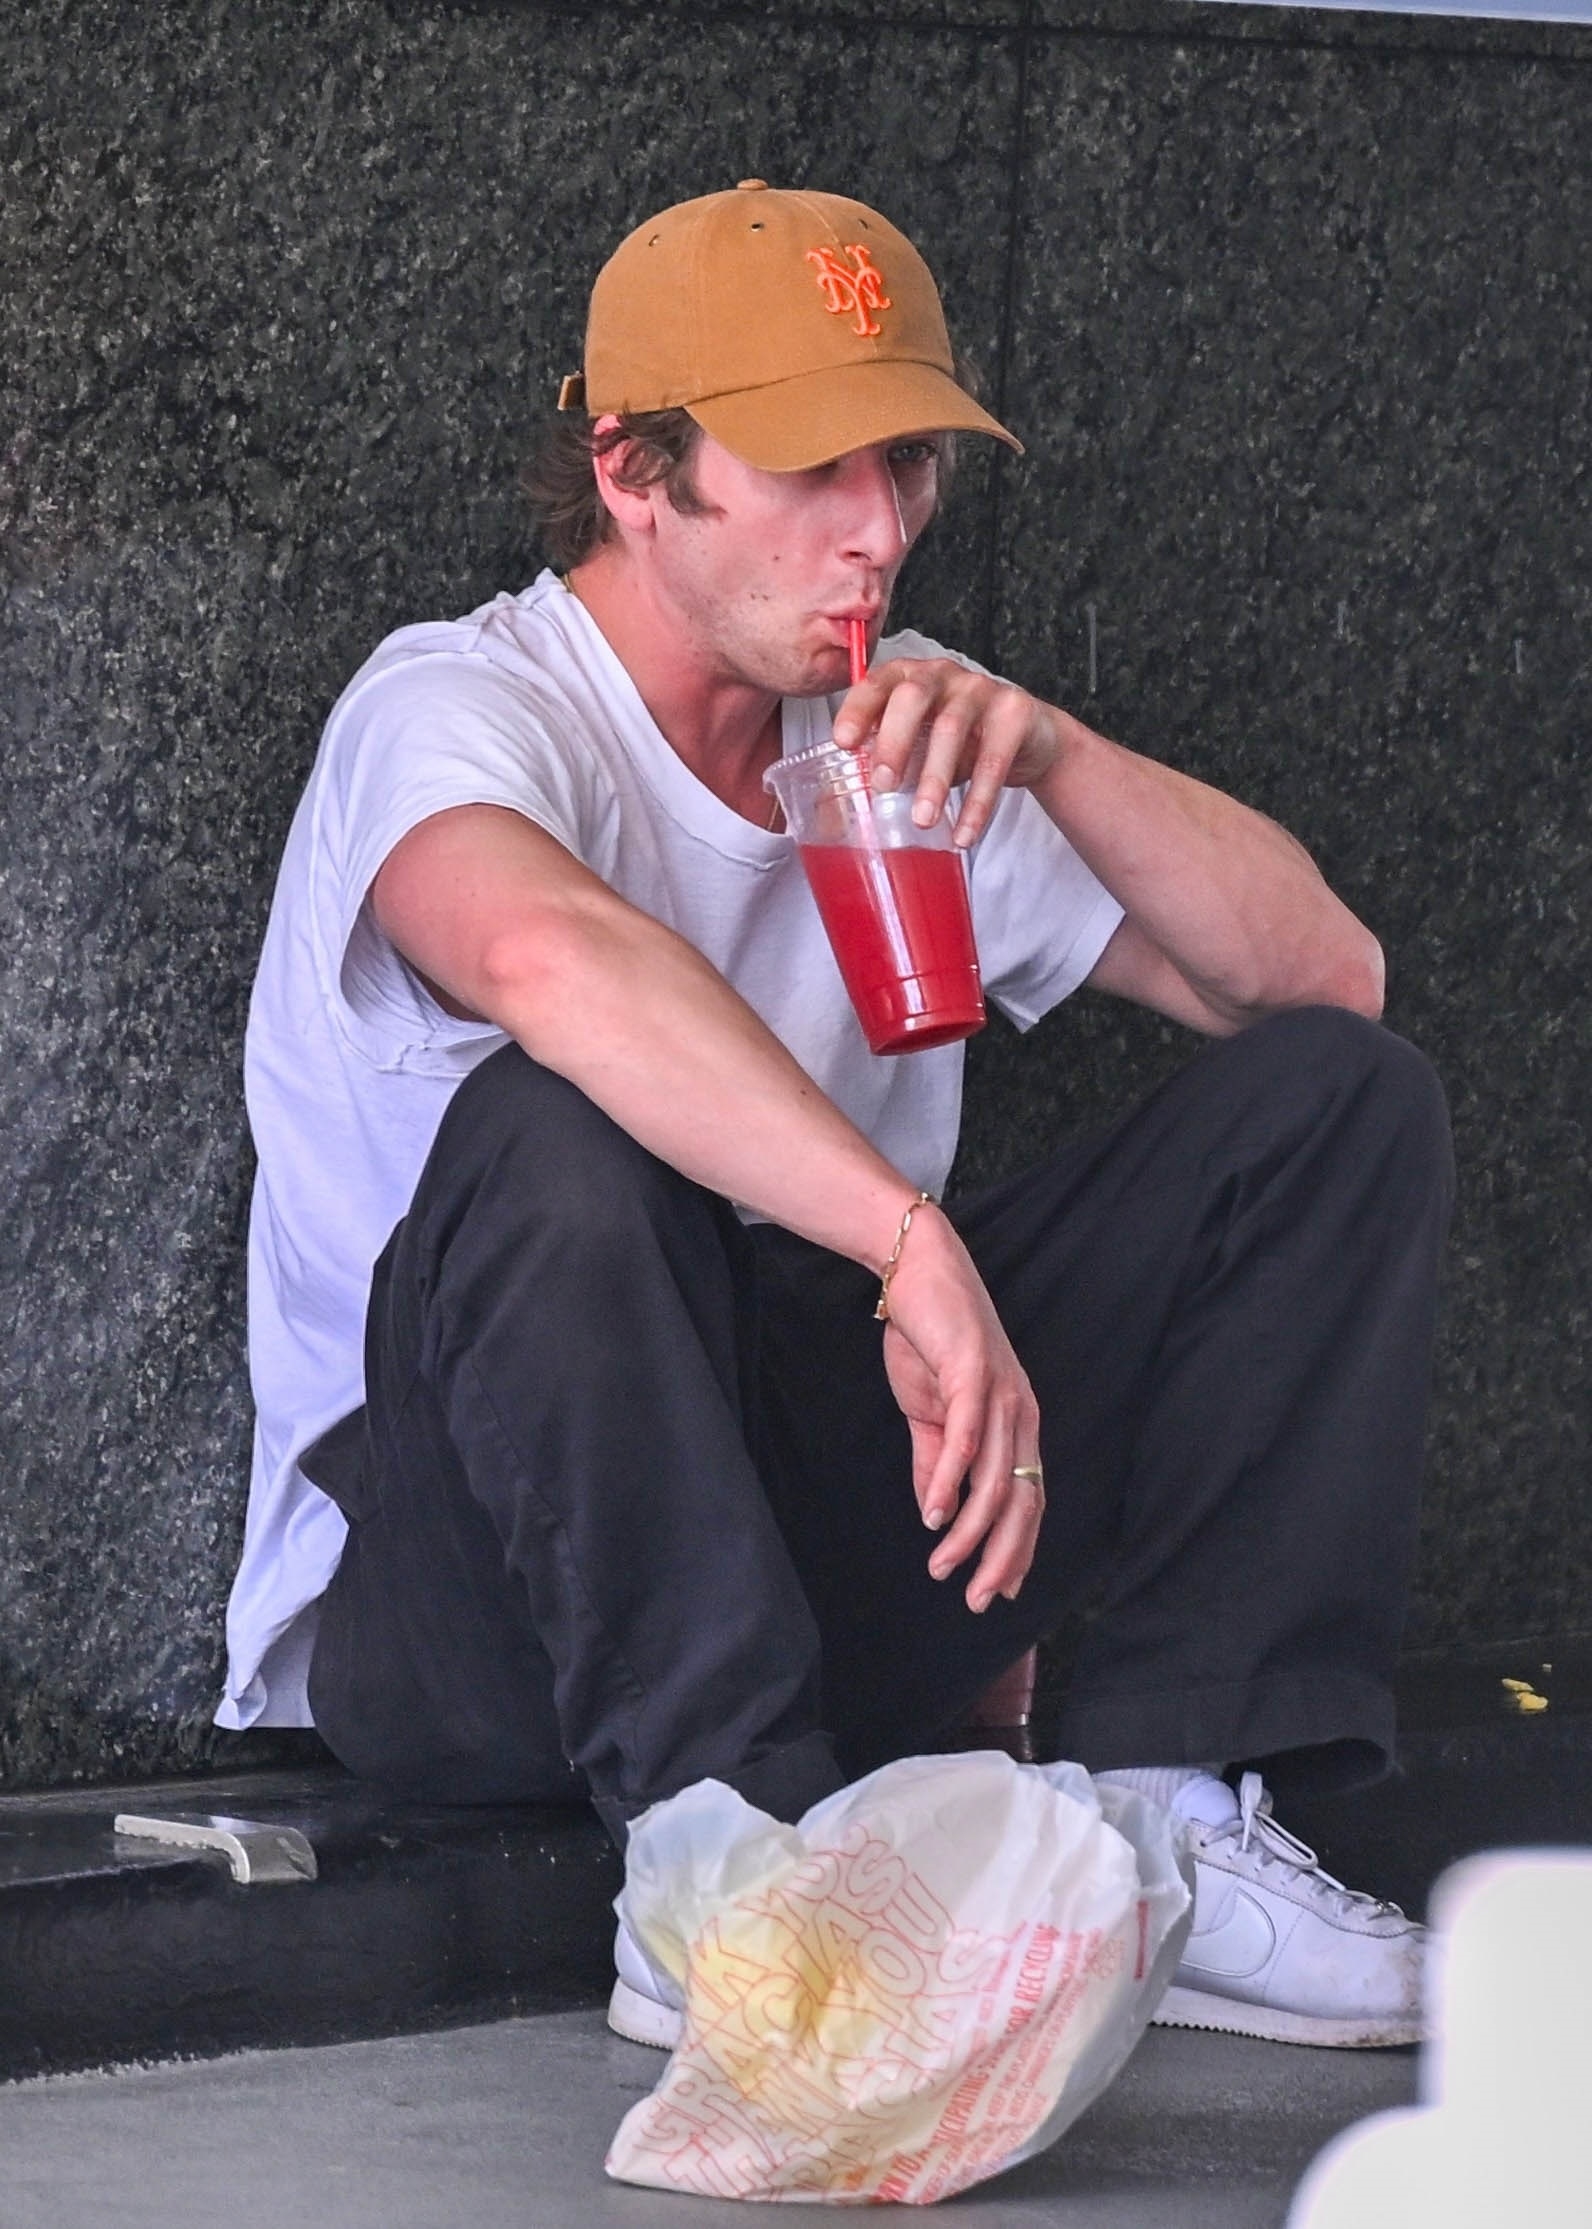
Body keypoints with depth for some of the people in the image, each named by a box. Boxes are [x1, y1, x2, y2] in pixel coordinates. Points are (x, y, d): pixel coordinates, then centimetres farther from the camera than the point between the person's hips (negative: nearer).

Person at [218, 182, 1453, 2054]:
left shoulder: (897, 756, 12)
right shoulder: (460, 708, -10)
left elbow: (1323, 974, 6)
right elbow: (547, 953, -37)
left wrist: (1053, 758, -10)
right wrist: (916, 1247, -44)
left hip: (817, 1542, 7)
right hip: (446, 1594, -7)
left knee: (1339, 1093, -2)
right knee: (559, 1136, -37)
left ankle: (1174, 1814, -15)